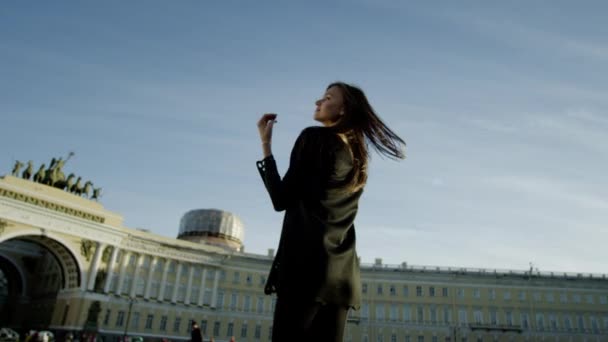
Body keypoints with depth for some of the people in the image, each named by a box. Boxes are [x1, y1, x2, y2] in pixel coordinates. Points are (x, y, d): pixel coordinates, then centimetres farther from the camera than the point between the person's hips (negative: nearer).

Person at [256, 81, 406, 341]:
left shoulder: (315, 137, 1)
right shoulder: (357, 156, 20)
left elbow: (281, 200, -2)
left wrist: (265, 144, 5)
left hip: (307, 262, -7)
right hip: (343, 271, 7)